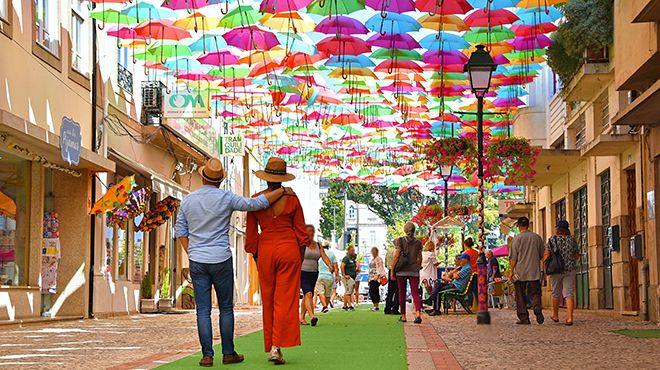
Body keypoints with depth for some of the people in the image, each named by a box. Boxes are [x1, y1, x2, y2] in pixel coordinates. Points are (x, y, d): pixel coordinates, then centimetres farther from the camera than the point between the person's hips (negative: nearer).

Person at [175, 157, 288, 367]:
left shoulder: (187, 201, 4)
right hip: (221, 260, -2)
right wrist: (282, 191, -1)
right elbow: (257, 204, -10)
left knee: (203, 310, 2)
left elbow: (181, 232, 8)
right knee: (226, 308, 8)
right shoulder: (225, 199, -7)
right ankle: (228, 353, 10)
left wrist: (192, 255, 12)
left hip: (197, 261, 2)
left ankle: (207, 355, -1)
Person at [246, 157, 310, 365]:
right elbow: (301, 232, 2)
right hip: (289, 249, -1)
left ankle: (270, 347, 14)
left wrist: (256, 257, 16)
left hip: (265, 251, 2)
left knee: (268, 301, 11)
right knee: (285, 300, -3)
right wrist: (300, 259, 12)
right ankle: (277, 346, -13)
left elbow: (251, 234, 4)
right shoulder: (292, 199, -1)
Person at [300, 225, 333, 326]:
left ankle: (301, 317, 21)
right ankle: (312, 316, -29)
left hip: (314, 274, 5)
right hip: (303, 272, -5)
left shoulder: (318, 246, 11)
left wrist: (330, 265, -17)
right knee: (308, 294, -19)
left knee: (306, 296, 12)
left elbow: (324, 257, 2)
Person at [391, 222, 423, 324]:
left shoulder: (400, 241, -3)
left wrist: (392, 270, -2)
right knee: (415, 292, -1)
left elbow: (396, 256, -7)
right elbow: (419, 258, 7)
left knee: (402, 293, 9)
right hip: (414, 271, 1)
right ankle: (418, 313, -23)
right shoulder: (418, 242, 4)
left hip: (402, 271, -1)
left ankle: (403, 316, 12)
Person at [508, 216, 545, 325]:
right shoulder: (537, 237, 5)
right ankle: (538, 310, -20)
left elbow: (513, 258, -6)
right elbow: (542, 255, 13)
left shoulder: (517, 239, -7)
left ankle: (524, 318, 3)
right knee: (535, 293, 6)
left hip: (520, 272, -3)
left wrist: (511, 271, 2)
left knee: (520, 296, 6)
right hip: (535, 272, 3)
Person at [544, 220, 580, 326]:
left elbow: (546, 255, -8)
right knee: (568, 294, -1)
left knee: (556, 293, 15)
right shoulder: (572, 240, 3)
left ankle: (555, 316, 30)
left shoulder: (552, 240, -4)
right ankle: (569, 318, -14)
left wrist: (545, 266, 7)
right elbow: (577, 256, 13)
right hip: (570, 269, 1)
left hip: (556, 270, -1)